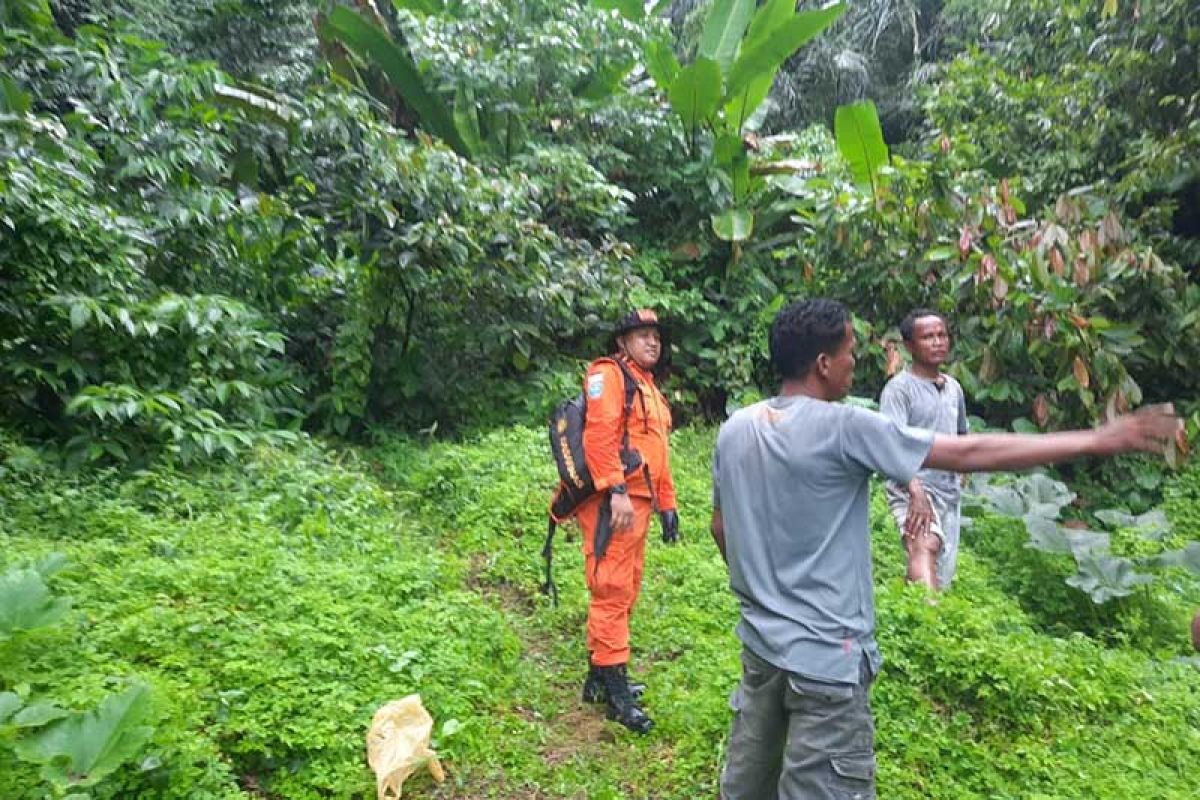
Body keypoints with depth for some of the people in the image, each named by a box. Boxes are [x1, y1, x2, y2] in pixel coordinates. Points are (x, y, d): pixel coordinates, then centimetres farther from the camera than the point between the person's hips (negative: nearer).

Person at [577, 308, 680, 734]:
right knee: (612, 591, -5)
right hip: (612, 503, -10)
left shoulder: (649, 387, 24)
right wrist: (617, 491, -26)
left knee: (625, 592, 14)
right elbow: (599, 435, -19)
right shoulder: (608, 375, -5)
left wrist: (667, 504, 23)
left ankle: (599, 676, 26)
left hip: (638, 502, 10)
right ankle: (613, 686, 4)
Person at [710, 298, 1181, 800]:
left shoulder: (734, 429, 0)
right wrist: (1098, 441, -6)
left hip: (760, 638, 7)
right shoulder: (841, 428, -19)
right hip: (825, 655, -7)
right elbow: (969, 454, -15)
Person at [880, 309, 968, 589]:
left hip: (949, 493, 8)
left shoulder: (954, 388, 13)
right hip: (913, 490, -7)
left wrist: (959, 473, 18)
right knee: (924, 547, -33)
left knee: (944, 574, 9)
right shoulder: (899, 387, -9)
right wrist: (916, 493, -30)